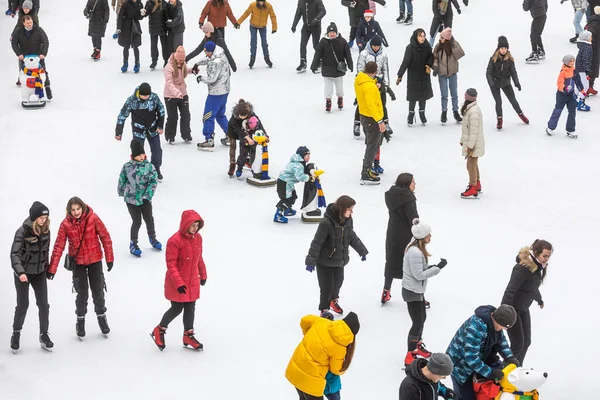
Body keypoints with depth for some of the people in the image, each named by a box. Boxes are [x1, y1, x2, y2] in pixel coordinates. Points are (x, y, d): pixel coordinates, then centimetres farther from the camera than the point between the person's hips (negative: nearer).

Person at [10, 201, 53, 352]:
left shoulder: (46, 230, -4)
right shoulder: (22, 232, -21)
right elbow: (15, 254, -26)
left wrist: (48, 270, 13)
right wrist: (20, 272, -40)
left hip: (39, 272, 4)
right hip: (23, 273, -4)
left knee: (44, 304, 0)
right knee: (23, 305, 1)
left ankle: (44, 335, 13)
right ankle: (16, 334, 21)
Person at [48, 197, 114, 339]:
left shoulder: (93, 218, -17)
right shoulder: (66, 224, -16)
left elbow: (105, 238, -8)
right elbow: (59, 247, -13)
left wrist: (109, 258, -6)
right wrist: (52, 269, -13)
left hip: (95, 260, 0)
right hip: (78, 262, 0)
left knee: (98, 291, 11)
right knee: (82, 293, 5)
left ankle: (101, 317, 34)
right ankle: (80, 320, 27)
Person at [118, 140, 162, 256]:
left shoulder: (149, 166, -7)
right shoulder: (127, 167, -10)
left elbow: (153, 181, -9)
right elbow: (122, 180, 4)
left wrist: (148, 195, -17)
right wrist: (121, 192, 16)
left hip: (145, 199, 2)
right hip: (131, 199, -2)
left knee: (149, 219, 15)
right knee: (137, 222, -2)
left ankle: (152, 238, 40)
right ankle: (133, 244, 15)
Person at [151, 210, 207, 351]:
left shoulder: (197, 238, -1)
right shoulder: (175, 241, -23)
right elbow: (171, 264, -22)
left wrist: (203, 275, 20)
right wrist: (178, 283, -26)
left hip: (193, 281, 6)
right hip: (177, 283, -6)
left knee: (190, 308, 14)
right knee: (177, 309, 2)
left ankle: (188, 336, 28)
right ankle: (159, 331, 24)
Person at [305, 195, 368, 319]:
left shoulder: (348, 220, -6)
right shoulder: (326, 222, -30)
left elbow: (352, 237, 12)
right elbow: (317, 242, -25)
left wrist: (362, 251, 21)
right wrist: (311, 261, -23)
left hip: (339, 260, 7)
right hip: (325, 262, -7)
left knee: (338, 282, 21)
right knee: (327, 286, 0)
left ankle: (333, 300, 51)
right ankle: (324, 310, 23)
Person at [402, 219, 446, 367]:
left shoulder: (417, 248, 2)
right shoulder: (415, 252, -29)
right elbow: (419, 274, -26)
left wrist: (432, 267, -3)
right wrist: (437, 268, -22)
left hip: (418, 290, 10)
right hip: (412, 292, -10)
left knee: (422, 319, 24)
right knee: (418, 323, -5)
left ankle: (418, 346, 45)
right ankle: (410, 357, 3)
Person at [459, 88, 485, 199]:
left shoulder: (473, 112, -27)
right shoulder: (470, 108, 4)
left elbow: (474, 131, -26)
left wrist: (470, 147, -23)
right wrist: (463, 140, 18)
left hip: (474, 144, -10)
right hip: (470, 142, 10)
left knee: (471, 165, 0)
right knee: (473, 164, 23)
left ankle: (473, 190, 10)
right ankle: (477, 185, 39)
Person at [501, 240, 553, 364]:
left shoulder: (538, 267, 0)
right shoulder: (523, 268, -28)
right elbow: (510, 291, -30)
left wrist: (539, 300, 38)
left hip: (524, 309, 9)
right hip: (512, 308, -9)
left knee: (526, 342, 12)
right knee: (518, 344, -7)